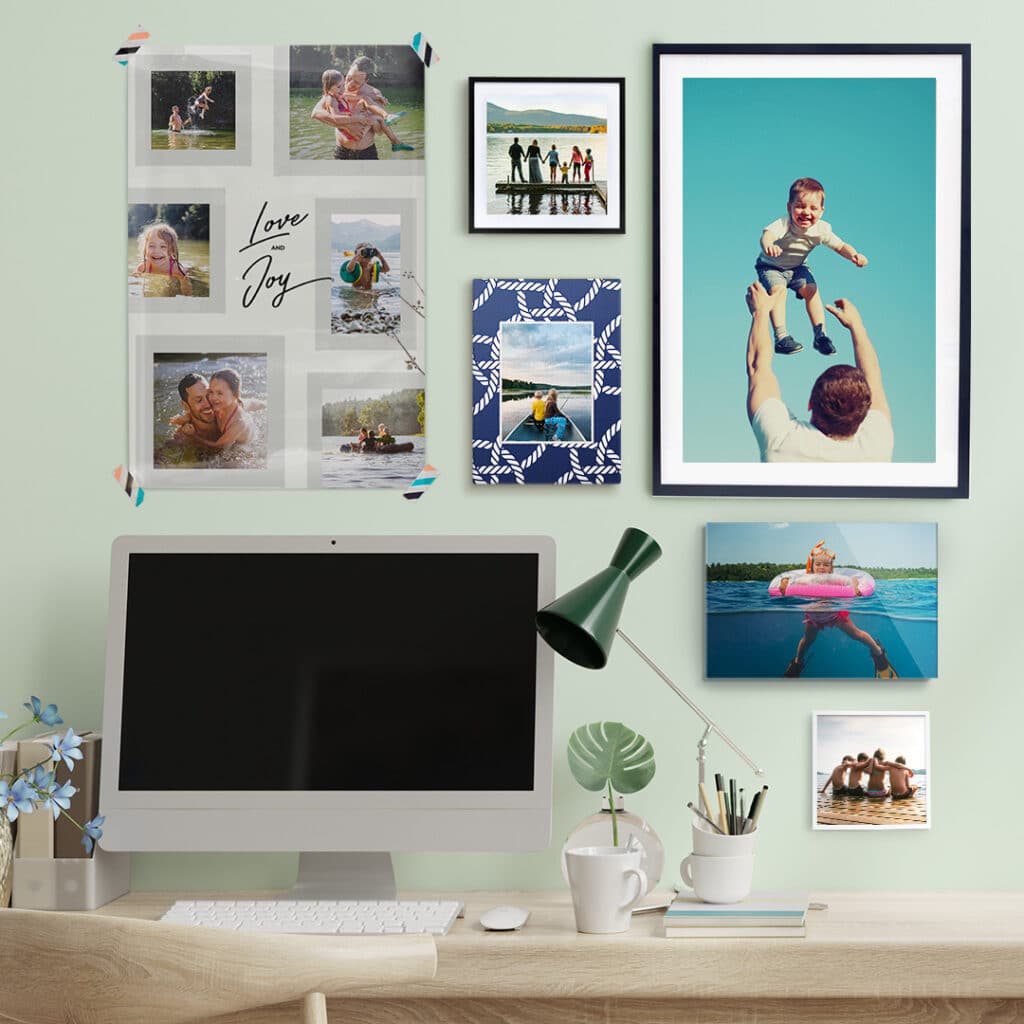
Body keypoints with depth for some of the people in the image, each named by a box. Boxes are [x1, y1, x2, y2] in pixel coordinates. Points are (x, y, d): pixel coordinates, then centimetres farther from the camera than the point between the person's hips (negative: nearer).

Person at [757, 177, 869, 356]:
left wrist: (854, 255, -34)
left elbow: (840, 246, -12)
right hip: (771, 267, -4)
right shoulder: (784, 224, -36)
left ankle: (820, 335, 0)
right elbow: (768, 233, -55)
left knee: (811, 290, -11)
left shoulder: (821, 230, -20)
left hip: (797, 267, 4)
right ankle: (781, 337, -24)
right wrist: (768, 246, -81)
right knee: (778, 290, -26)